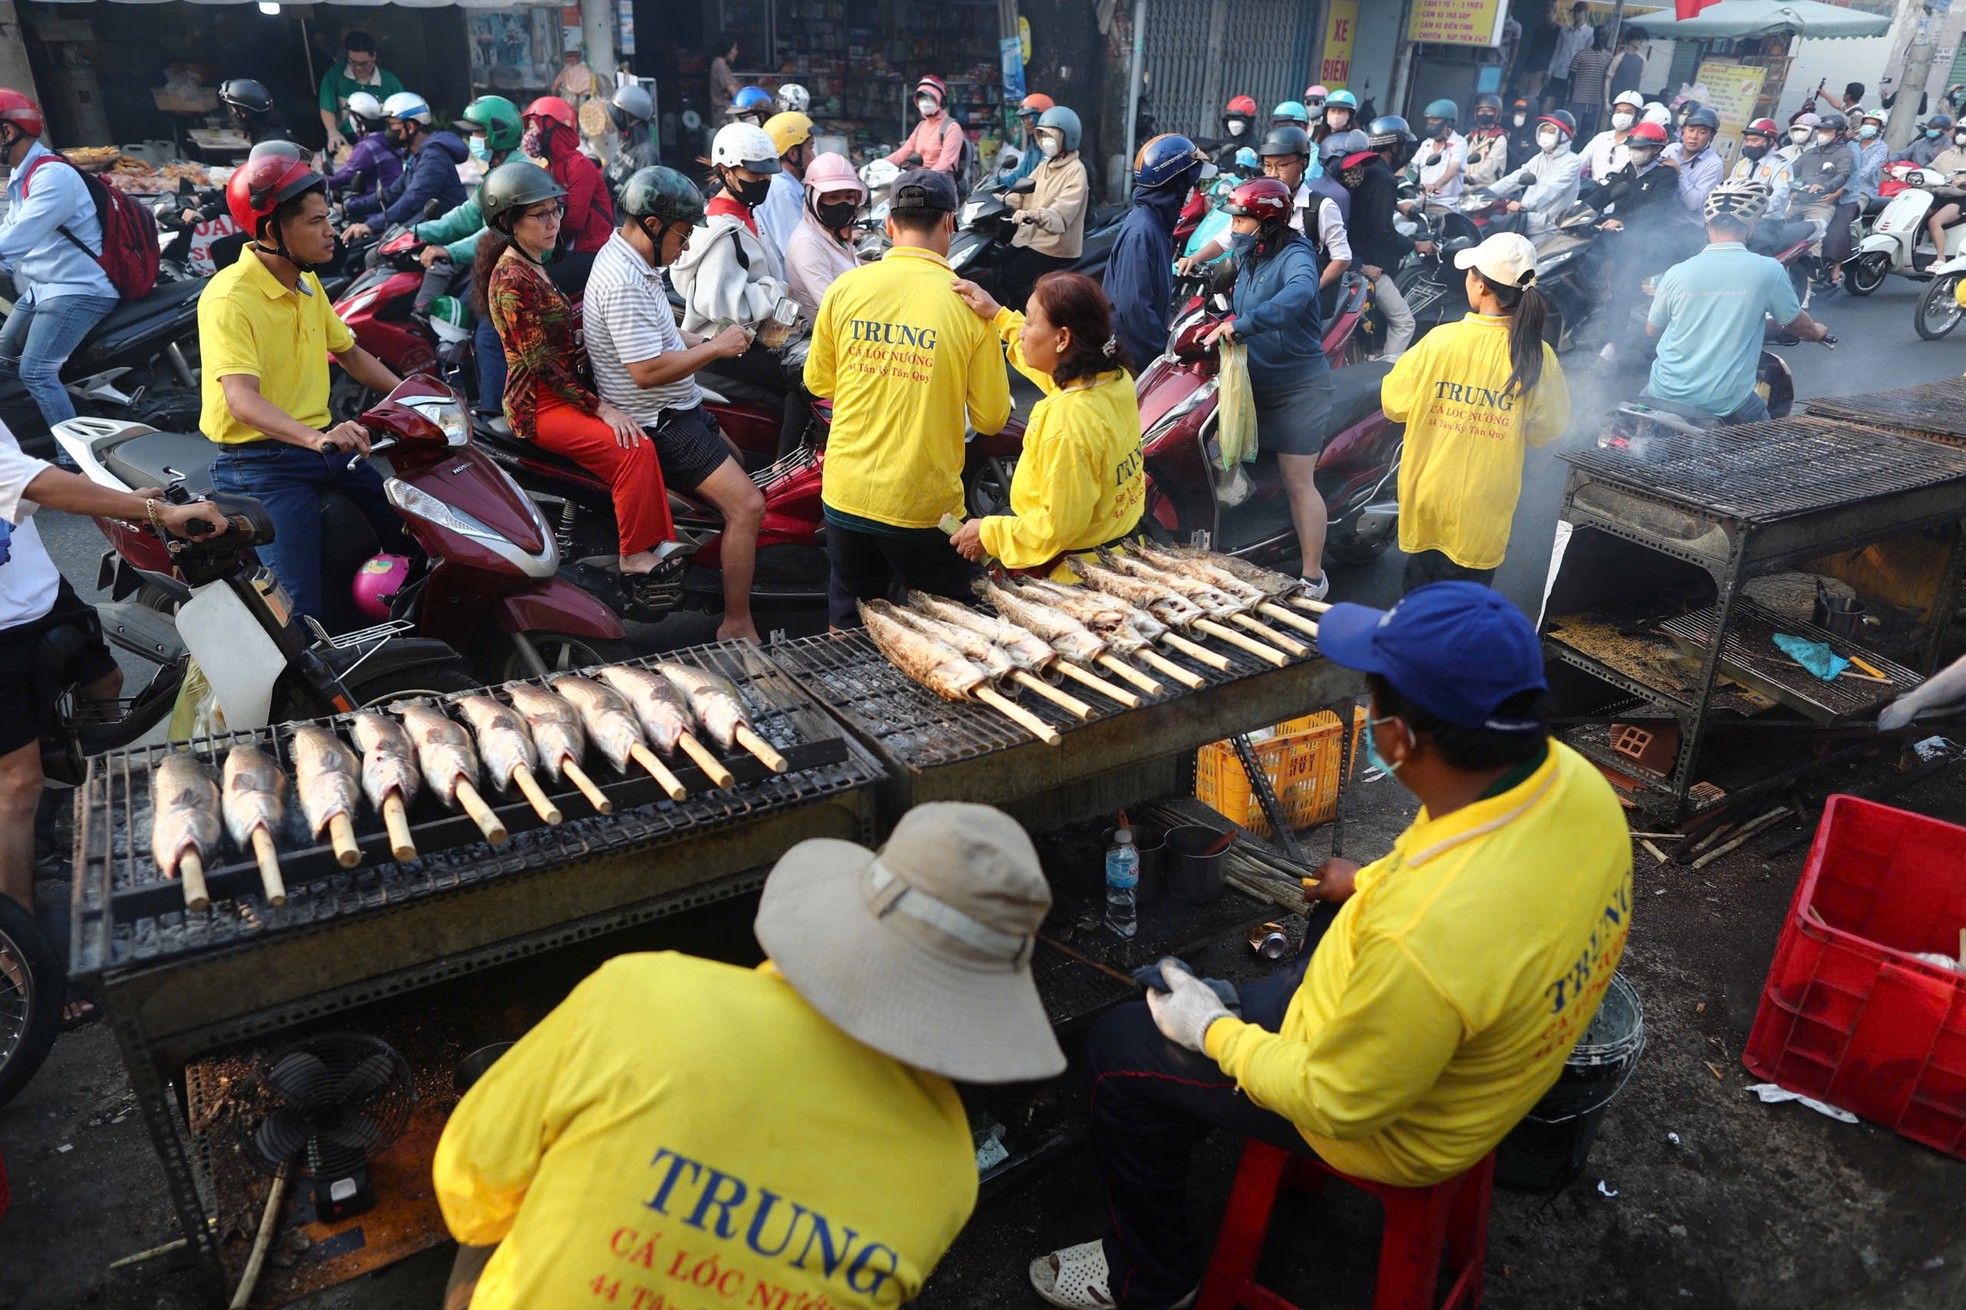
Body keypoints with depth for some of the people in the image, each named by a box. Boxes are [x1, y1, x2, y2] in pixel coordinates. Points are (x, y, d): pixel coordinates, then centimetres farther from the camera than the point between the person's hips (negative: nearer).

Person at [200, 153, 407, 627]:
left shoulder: (306, 282, 10)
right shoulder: (229, 298, -17)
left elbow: (349, 353, 23)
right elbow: (242, 400, -29)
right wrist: (316, 439, -46)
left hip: (325, 443, 9)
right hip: (260, 463, -8)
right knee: (307, 615, -19)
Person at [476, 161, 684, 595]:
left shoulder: (533, 267, 15)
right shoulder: (512, 281, -15)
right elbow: (542, 364, -18)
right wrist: (599, 407, -18)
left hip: (564, 392, 9)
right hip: (539, 407, -9)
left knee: (645, 433, -6)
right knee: (634, 448, -24)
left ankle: (661, 542, -11)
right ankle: (635, 559, -17)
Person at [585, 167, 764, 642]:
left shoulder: (629, 259, 10)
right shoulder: (624, 281, -24)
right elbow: (647, 371, -29)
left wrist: (704, 344, 7)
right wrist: (716, 347, -19)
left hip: (675, 408, 12)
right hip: (656, 422, -12)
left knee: (742, 470, 27)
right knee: (747, 505, -19)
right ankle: (736, 626, -9)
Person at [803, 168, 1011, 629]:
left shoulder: (846, 288, -4)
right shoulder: (969, 304, -11)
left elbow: (818, 381, 9)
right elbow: (991, 419, -6)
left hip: (846, 497, 3)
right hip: (923, 506, -3)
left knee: (849, 629, 21)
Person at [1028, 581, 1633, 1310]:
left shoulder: (1419, 937, -43)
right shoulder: (1574, 777, -19)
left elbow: (1339, 1104, -26)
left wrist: (1212, 1032, -12)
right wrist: (1378, 883, 13)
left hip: (1392, 1121, -7)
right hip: (1486, 1050, 8)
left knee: (1119, 1050, 8)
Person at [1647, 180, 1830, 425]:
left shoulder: (1676, 273, -6)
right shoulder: (1768, 271, -8)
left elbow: (1652, 329, 11)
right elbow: (1798, 325, 8)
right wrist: (1816, 331, 33)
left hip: (1668, 393, 1)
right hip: (1726, 401, -1)